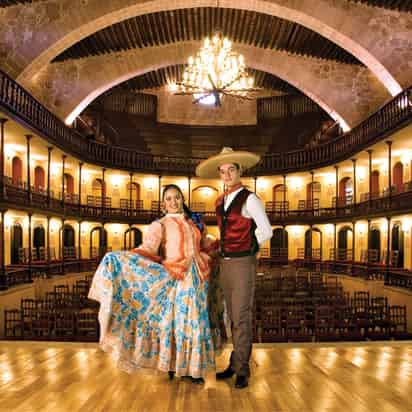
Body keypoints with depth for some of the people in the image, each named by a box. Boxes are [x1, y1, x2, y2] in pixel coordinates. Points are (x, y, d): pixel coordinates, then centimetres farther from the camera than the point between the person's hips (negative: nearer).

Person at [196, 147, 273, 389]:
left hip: (243, 263, -7)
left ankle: (242, 369, 11)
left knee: (242, 317, -2)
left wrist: (246, 250, 2)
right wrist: (225, 250, 12)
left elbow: (266, 231, -8)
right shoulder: (221, 202, 12)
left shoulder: (249, 199, -9)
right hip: (225, 263, 7)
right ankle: (236, 363, 26)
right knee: (233, 317, 13)